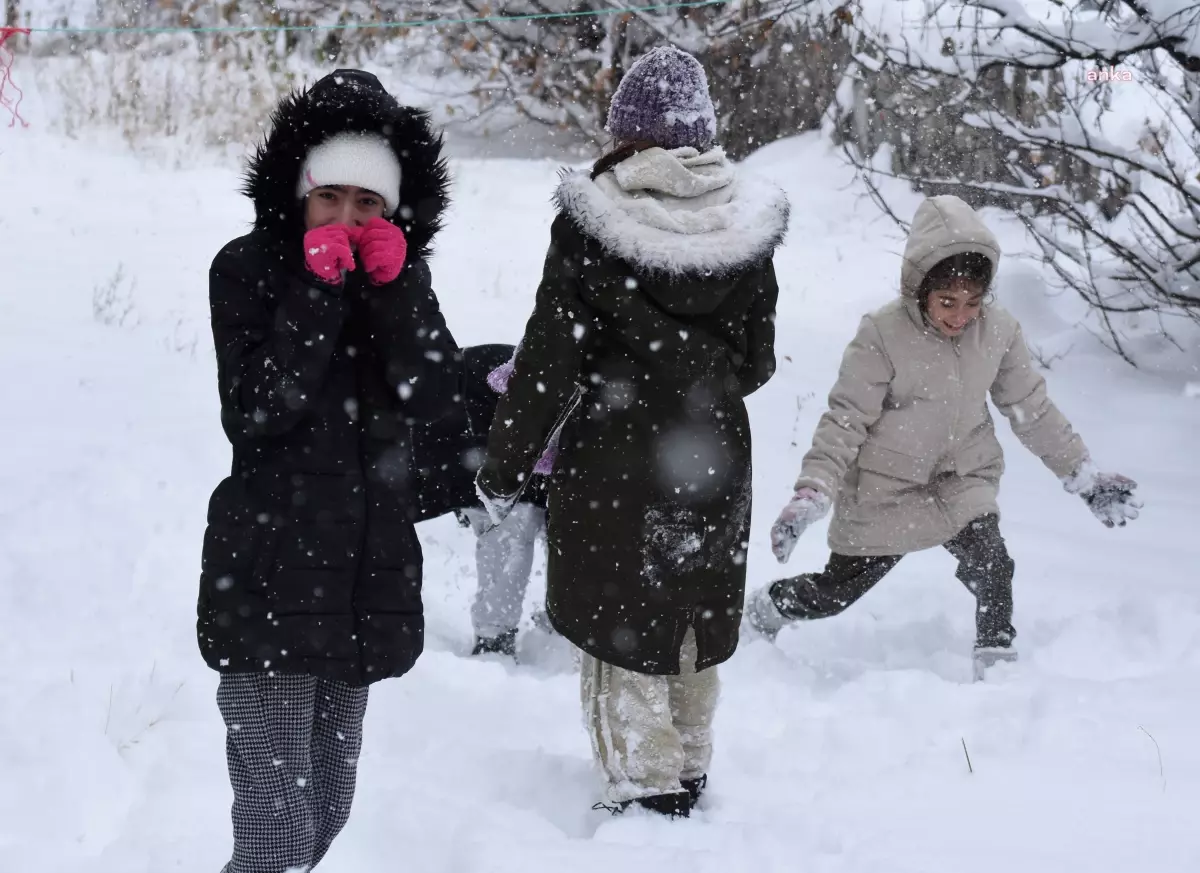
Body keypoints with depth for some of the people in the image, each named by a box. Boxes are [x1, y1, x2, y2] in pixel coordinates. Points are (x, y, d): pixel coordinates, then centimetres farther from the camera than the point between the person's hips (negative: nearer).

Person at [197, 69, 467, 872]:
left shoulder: (403, 271, 6)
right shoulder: (248, 268, -6)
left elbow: (436, 398, -7)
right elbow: (253, 413, -16)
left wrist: (392, 285, -16)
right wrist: (317, 290, -20)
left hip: (371, 569, 5)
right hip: (270, 572, -5)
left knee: (328, 806, 15)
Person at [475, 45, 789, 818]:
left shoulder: (592, 222, -14)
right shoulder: (747, 220, -4)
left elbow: (550, 360, -12)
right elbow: (756, 361, 5)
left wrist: (506, 467, -2)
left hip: (613, 459, -4)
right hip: (715, 459, 4)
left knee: (619, 618, 8)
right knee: (694, 613, 19)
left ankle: (647, 788, 8)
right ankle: (690, 768, 31)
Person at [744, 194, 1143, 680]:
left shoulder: (999, 331, -10)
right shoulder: (883, 335, -22)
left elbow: (1034, 411, 4)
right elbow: (846, 420, -17)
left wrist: (1084, 476, 5)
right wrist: (812, 493, -28)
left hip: (963, 481, 3)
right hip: (886, 489, -2)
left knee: (991, 567, -24)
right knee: (837, 592, 11)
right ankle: (765, 608, 41)